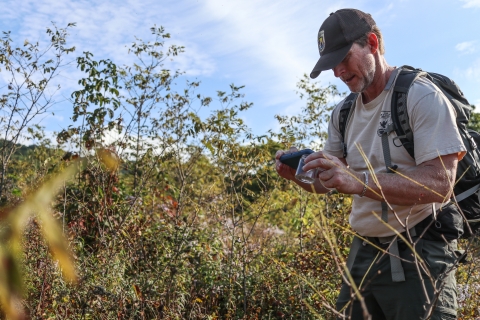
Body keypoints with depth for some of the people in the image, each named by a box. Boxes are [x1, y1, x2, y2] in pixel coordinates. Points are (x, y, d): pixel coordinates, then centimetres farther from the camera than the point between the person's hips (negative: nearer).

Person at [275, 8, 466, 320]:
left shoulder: (421, 96, -13)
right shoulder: (343, 114, 9)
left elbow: (440, 183, -23)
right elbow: (325, 182, 12)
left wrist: (359, 182, -35)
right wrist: (299, 172, -11)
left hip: (418, 256, -6)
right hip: (363, 252, 7)